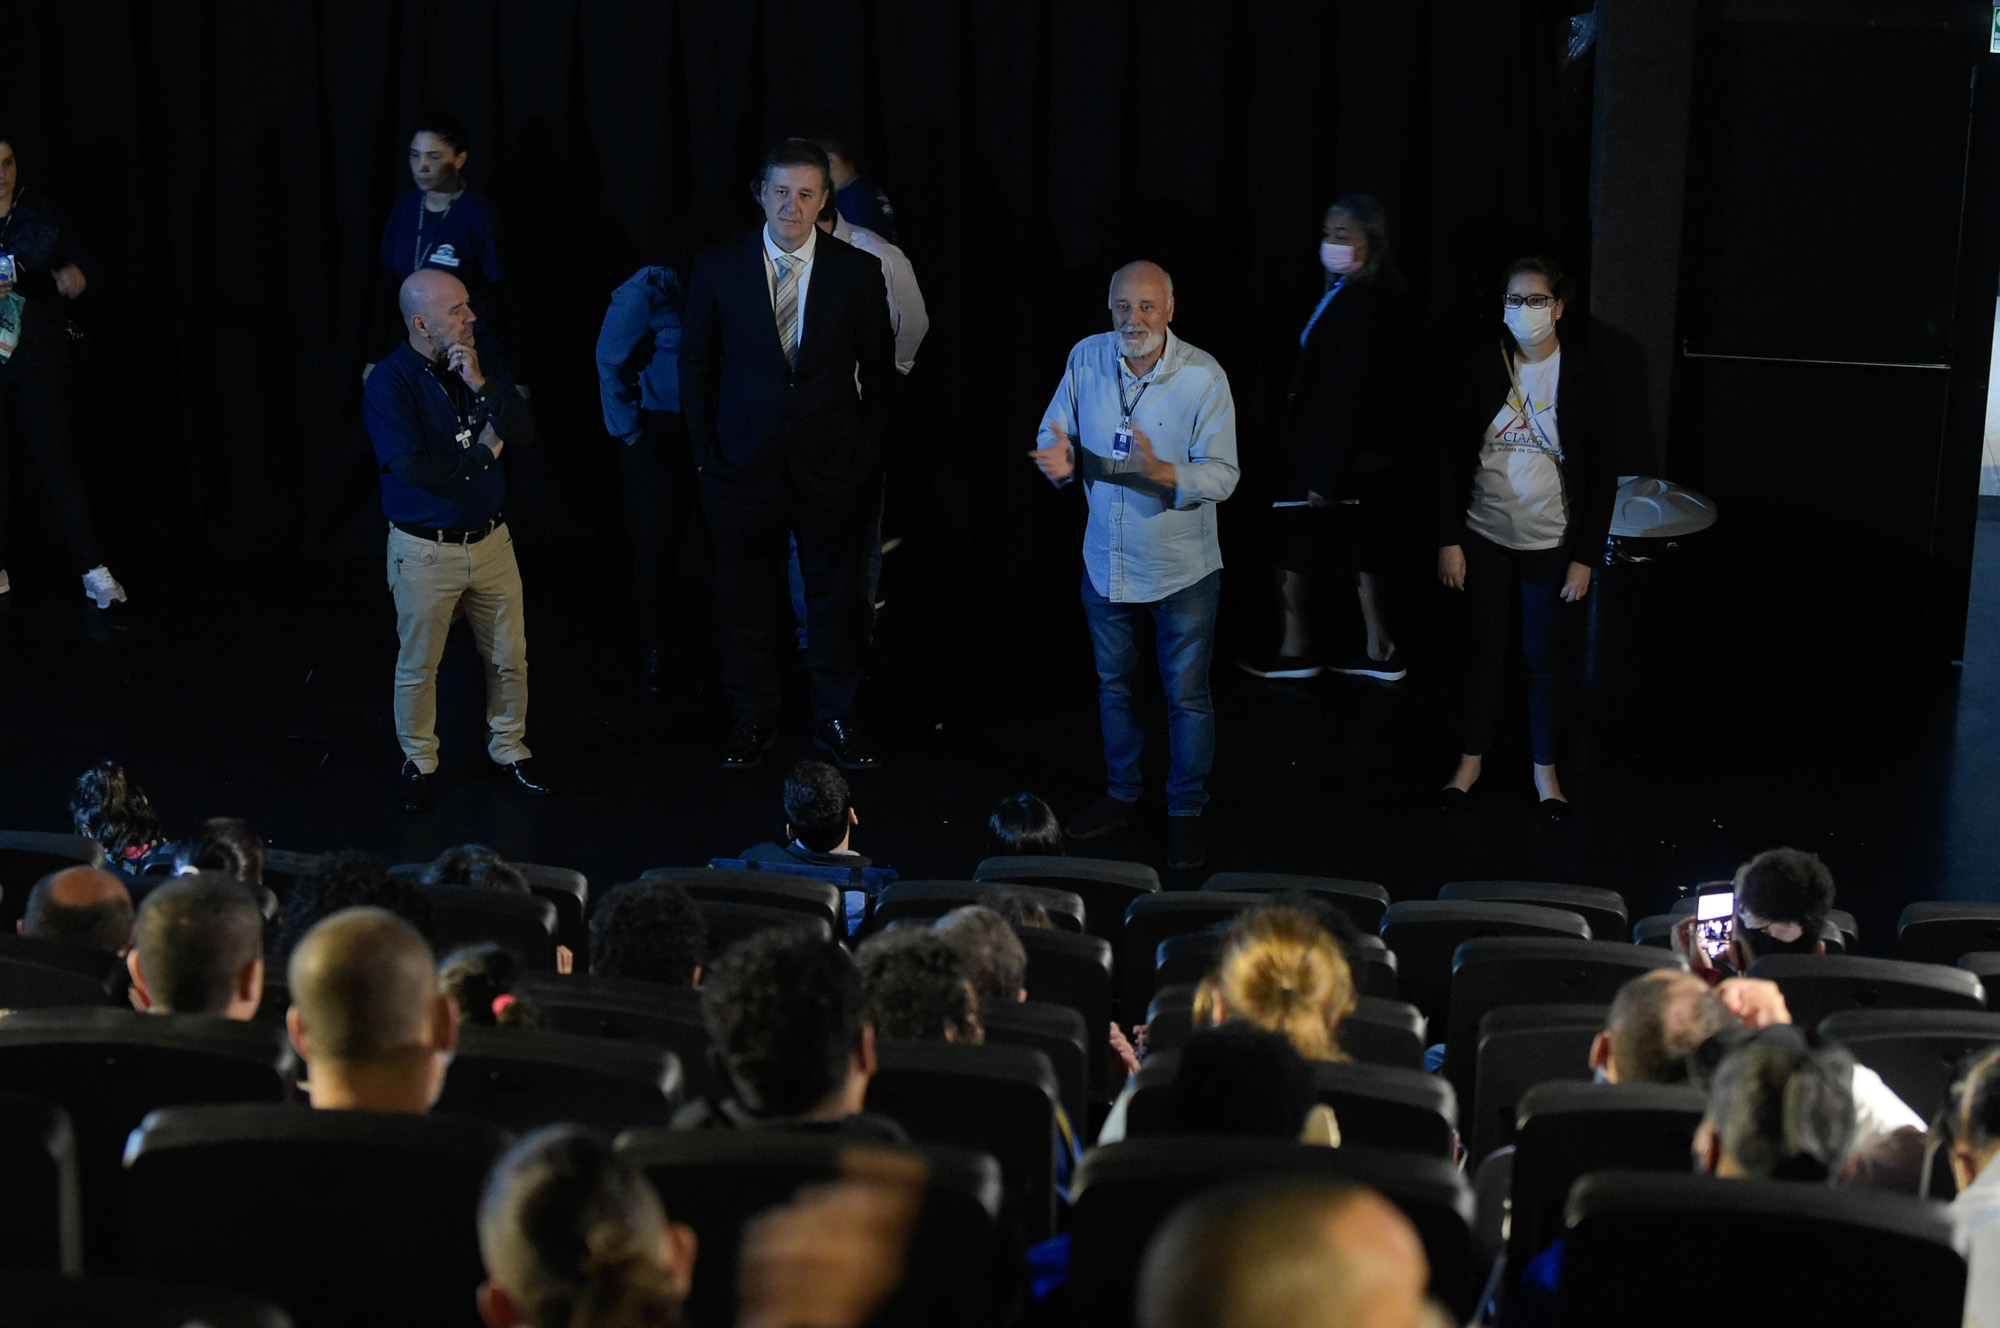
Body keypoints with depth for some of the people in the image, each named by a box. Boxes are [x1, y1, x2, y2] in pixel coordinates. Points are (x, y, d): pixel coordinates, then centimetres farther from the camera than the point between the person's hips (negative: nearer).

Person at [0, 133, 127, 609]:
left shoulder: (42, 212, 4)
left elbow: (80, 258, 11)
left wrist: (76, 274, -13)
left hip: (39, 358, 0)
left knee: (53, 459, -4)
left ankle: (93, 569, -2)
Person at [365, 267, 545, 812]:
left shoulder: (480, 364, 1)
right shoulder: (390, 383, -16)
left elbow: (524, 432, -6)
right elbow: (411, 468, -26)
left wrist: (481, 387, -20)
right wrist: (482, 454, -14)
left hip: (490, 539, 5)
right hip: (425, 551, -5)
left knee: (509, 656, 13)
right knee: (418, 666, 8)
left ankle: (508, 745, 33)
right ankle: (419, 762, 26)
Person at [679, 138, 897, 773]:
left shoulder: (858, 271, -4)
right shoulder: (719, 267, -4)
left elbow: (879, 369, 4)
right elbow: (696, 363, 4)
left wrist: (866, 447, 1)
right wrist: (704, 448, 1)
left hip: (833, 465, 0)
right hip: (745, 463, 0)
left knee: (838, 598, 11)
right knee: (745, 601, 10)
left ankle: (836, 719, 27)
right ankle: (754, 720, 26)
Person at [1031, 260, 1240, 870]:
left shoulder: (1203, 375, -19)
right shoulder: (1086, 358, -7)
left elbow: (1222, 475, -20)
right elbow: (1055, 437, 1)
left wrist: (1165, 473, -39)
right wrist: (1061, 459, -23)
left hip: (1181, 568, -4)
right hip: (1107, 561, 4)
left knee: (1187, 694, 7)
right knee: (1114, 684, 20)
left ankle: (1186, 811, 23)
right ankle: (1122, 792, 39)